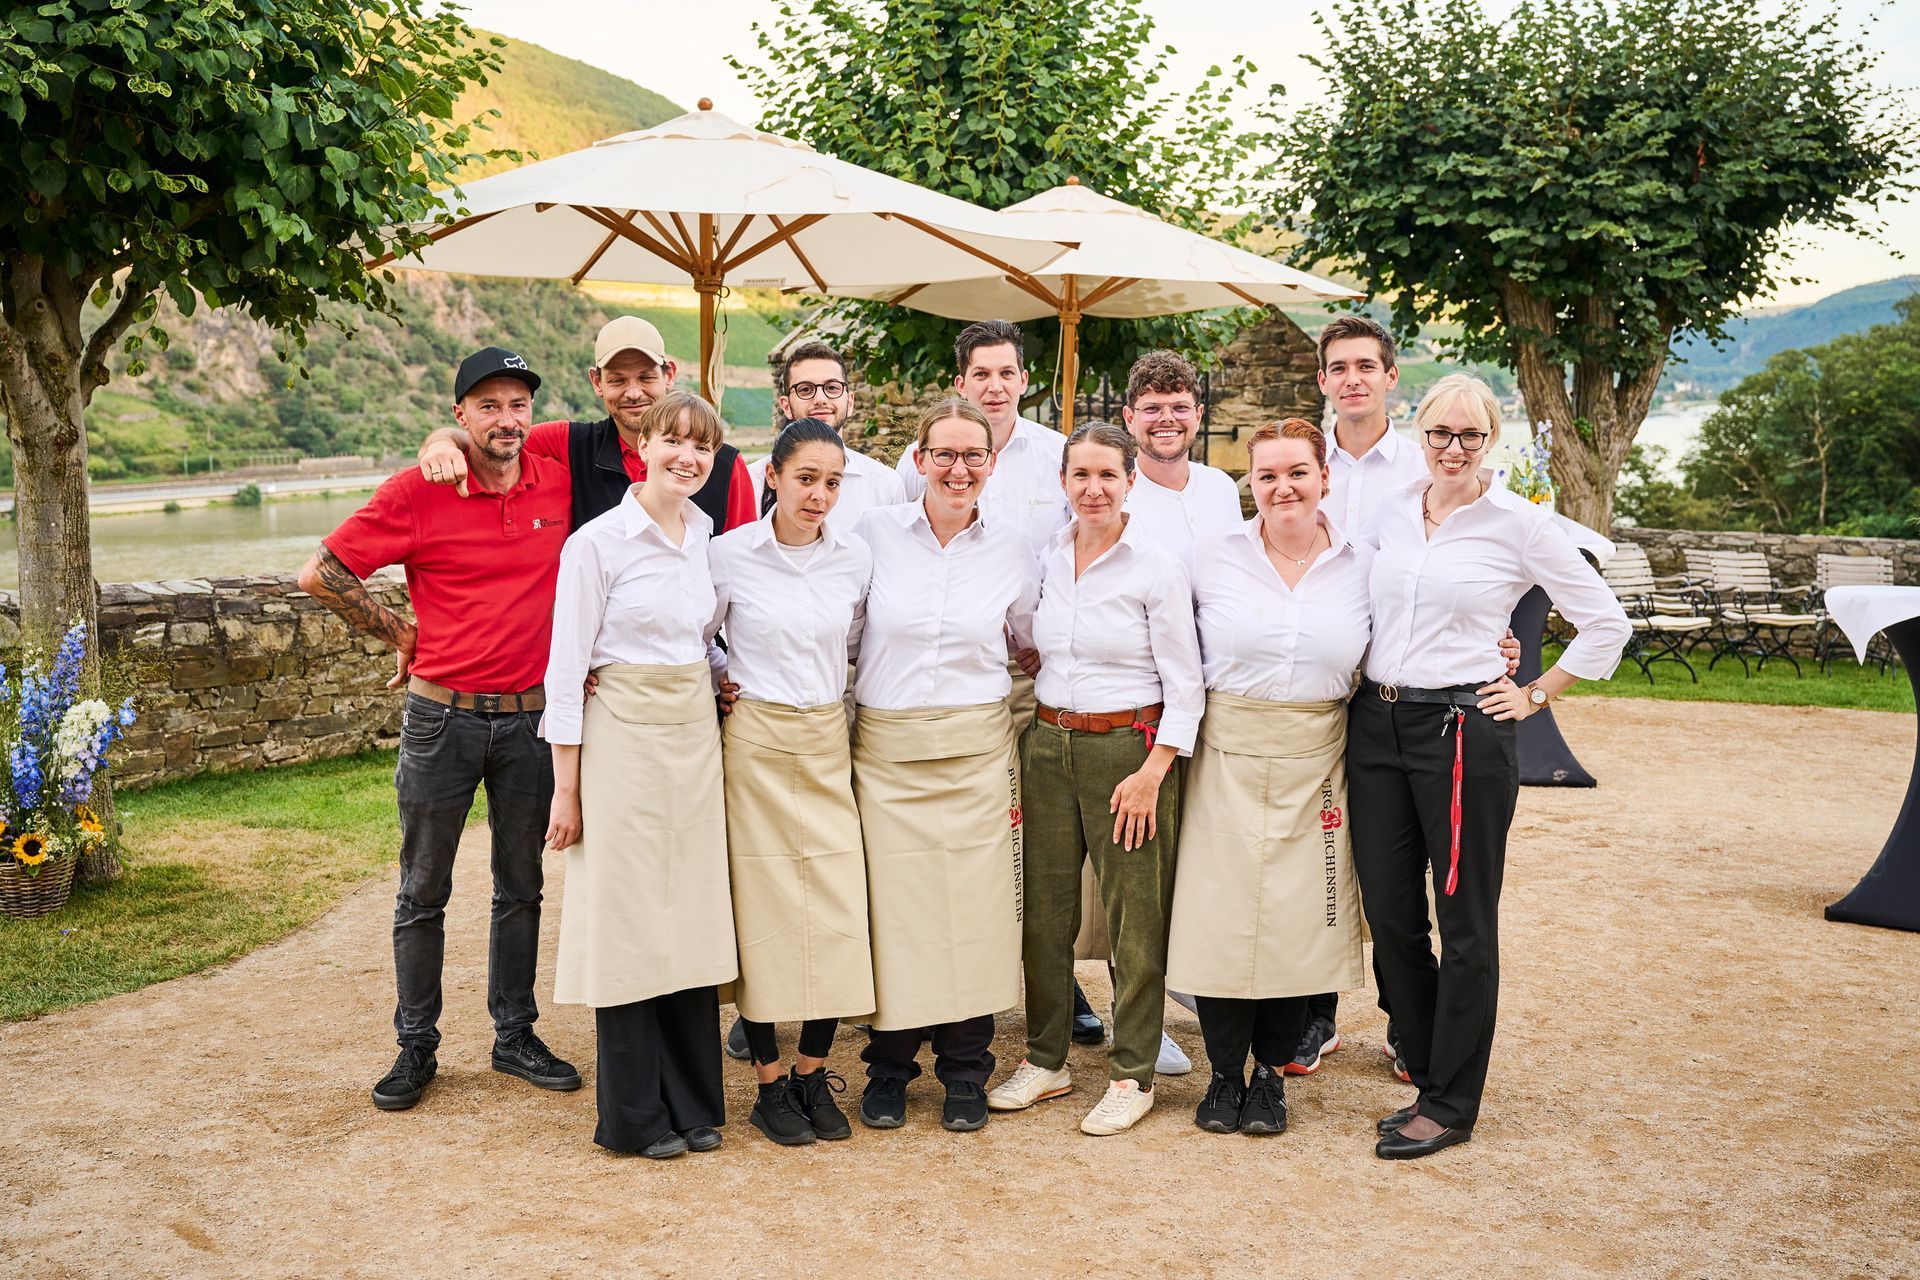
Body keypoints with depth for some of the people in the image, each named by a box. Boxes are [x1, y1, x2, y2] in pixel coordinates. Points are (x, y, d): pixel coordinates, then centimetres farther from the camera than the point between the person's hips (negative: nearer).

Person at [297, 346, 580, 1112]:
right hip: (441, 716, -2)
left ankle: (515, 1037, 25)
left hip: (530, 717, 3)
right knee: (423, 891, 8)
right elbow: (320, 573, -6)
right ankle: (416, 1047, 21)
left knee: (521, 887, 12)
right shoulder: (416, 493, -9)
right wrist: (400, 635, -2)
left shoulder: (561, 487, -2)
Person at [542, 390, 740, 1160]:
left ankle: (694, 1103, 21)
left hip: (697, 737, 6)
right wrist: (566, 788, -10)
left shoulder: (709, 536, 9)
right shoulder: (597, 542, -9)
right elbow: (566, 669, -9)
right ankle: (636, 1116, 14)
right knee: (629, 920, 0)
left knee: (693, 916, 10)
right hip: (623, 739, -6)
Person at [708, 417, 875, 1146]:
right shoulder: (728, 554, -6)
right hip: (754, 744, -3)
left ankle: (814, 1074, 17)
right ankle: (770, 1084, 15)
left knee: (838, 909, -1)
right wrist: (722, 680, -3)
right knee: (762, 908, 1)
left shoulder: (856, 558, 2)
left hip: (828, 745, 3)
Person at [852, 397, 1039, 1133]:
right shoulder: (876, 532, 0)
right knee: (892, 908, 1)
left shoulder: (1012, 547, 5)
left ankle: (965, 1074, 18)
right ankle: (888, 1071, 18)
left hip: (976, 751, 1)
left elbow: (1030, 638, 19)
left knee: (973, 911, 2)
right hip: (886, 748, -1)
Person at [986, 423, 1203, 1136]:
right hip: (1047, 746, 5)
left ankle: (1132, 1075, 14)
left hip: (1129, 748, -5)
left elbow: (1185, 683, -6)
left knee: (1134, 918, 1)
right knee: (1044, 908, 9)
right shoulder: (1044, 559, 7)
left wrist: (1152, 772, -13)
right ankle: (1045, 1060, 23)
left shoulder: (1157, 568, -7)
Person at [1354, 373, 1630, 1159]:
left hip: (1463, 730, -5)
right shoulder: (1389, 511, 8)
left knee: (1464, 923, 4)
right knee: (1388, 913, 8)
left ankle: (1450, 1105, 15)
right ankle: (1429, 1075, 26)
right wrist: (1369, 698, 13)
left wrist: (1536, 696, -1)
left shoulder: (1518, 524, -5)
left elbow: (1605, 622, 0)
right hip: (1375, 724, 5)